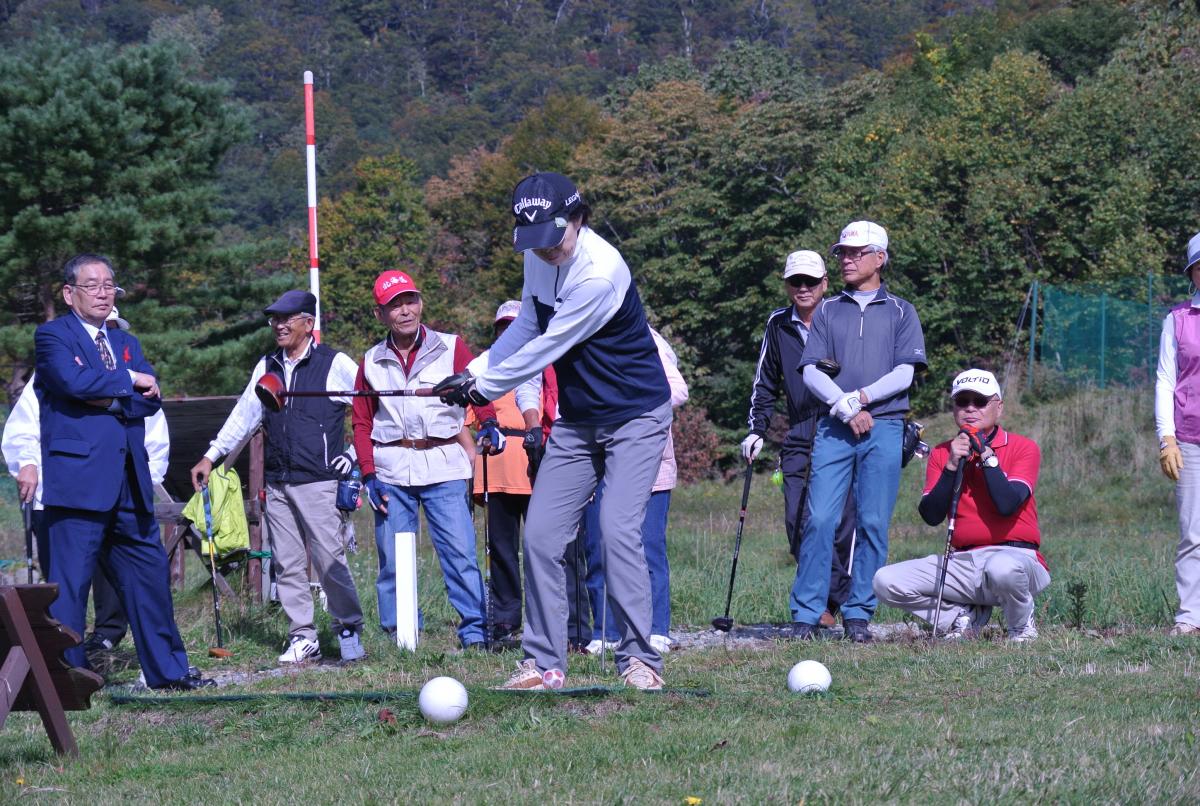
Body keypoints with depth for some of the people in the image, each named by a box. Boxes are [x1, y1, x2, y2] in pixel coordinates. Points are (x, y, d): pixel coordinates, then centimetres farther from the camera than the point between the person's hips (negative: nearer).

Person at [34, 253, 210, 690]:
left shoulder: (125, 343, 21)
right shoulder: (53, 336, 1)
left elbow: (151, 398, 7)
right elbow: (74, 381, -19)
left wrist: (110, 401, -11)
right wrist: (128, 380, -7)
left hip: (130, 482, 7)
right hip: (78, 479, -7)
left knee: (149, 572, 11)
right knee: (70, 579, -7)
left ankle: (167, 668, 20)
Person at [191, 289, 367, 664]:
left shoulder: (336, 365, -2)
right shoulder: (267, 367, 15)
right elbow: (243, 416, 20)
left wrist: (355, 454, -3)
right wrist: (211, 457, 15)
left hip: (318, 482, -6)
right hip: (277, 485, 6)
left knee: (329, 560, -10)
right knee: (287, 564, 3)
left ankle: (349, 629, 6)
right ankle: (302, 639, 9)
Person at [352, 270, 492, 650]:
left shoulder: (451, 348, 5)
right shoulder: (372, 362, 12)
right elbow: (362, 422, 14)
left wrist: (489, 424, -19)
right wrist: (368, 474, 4)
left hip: (444, 465, -2)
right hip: (391, 469, 2)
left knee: (460, 551, -9)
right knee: (392, 558, 1)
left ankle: (474, 630, -4)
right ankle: (398, 635, 8)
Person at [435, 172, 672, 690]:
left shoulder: (600, 273, -27)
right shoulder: (539, 257, -1)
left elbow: (547, 347, -21)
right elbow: (528, 324, 15)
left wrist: (486, 388, -9)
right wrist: (474, 372, 5)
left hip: (635, 416, -7)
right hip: (576, 420, 7)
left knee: (618, 530, -20)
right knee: (541, 535, -1)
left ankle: (639, 659, -12)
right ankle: (543, 662, 5)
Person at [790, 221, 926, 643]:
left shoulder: (900, 312, 12)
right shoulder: (828, 311, 17)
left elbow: (904, 374, 1)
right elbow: (811, 371, 6)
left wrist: (859, 398, -10)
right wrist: (845, 407, -9)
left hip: (884, 428, -1)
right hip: (833, 428, 1)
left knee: (872, 523, -5)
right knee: (820, 520, -8)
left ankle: (859, 614, 1)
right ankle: (806, 614, -7)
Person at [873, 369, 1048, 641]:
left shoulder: (1023, 448, 0)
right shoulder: (942, 454, 12)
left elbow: (1007, 505, -16)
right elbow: (931, 516, -1)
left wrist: (986, 454, -12)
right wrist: (952, 466, -10)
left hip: (1016, 555, -4)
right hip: (962, 563, 4)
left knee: (1002, 568, -42)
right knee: (886, 581, -15)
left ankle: (1022, 625, -7)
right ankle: (966, 617, 4)